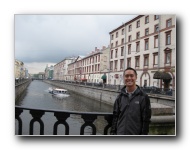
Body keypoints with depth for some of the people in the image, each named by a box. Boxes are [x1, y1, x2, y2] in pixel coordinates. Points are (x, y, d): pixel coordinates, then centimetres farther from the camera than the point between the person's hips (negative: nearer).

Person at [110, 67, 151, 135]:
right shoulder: (120, 97, 4)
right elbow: (115, 116, 7)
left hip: (136, 136, -3)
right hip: (120, 135, 3)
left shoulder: (143, 97, -6)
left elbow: (146, 119, -6)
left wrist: (144, 134, -10)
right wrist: (113, 132, 3)